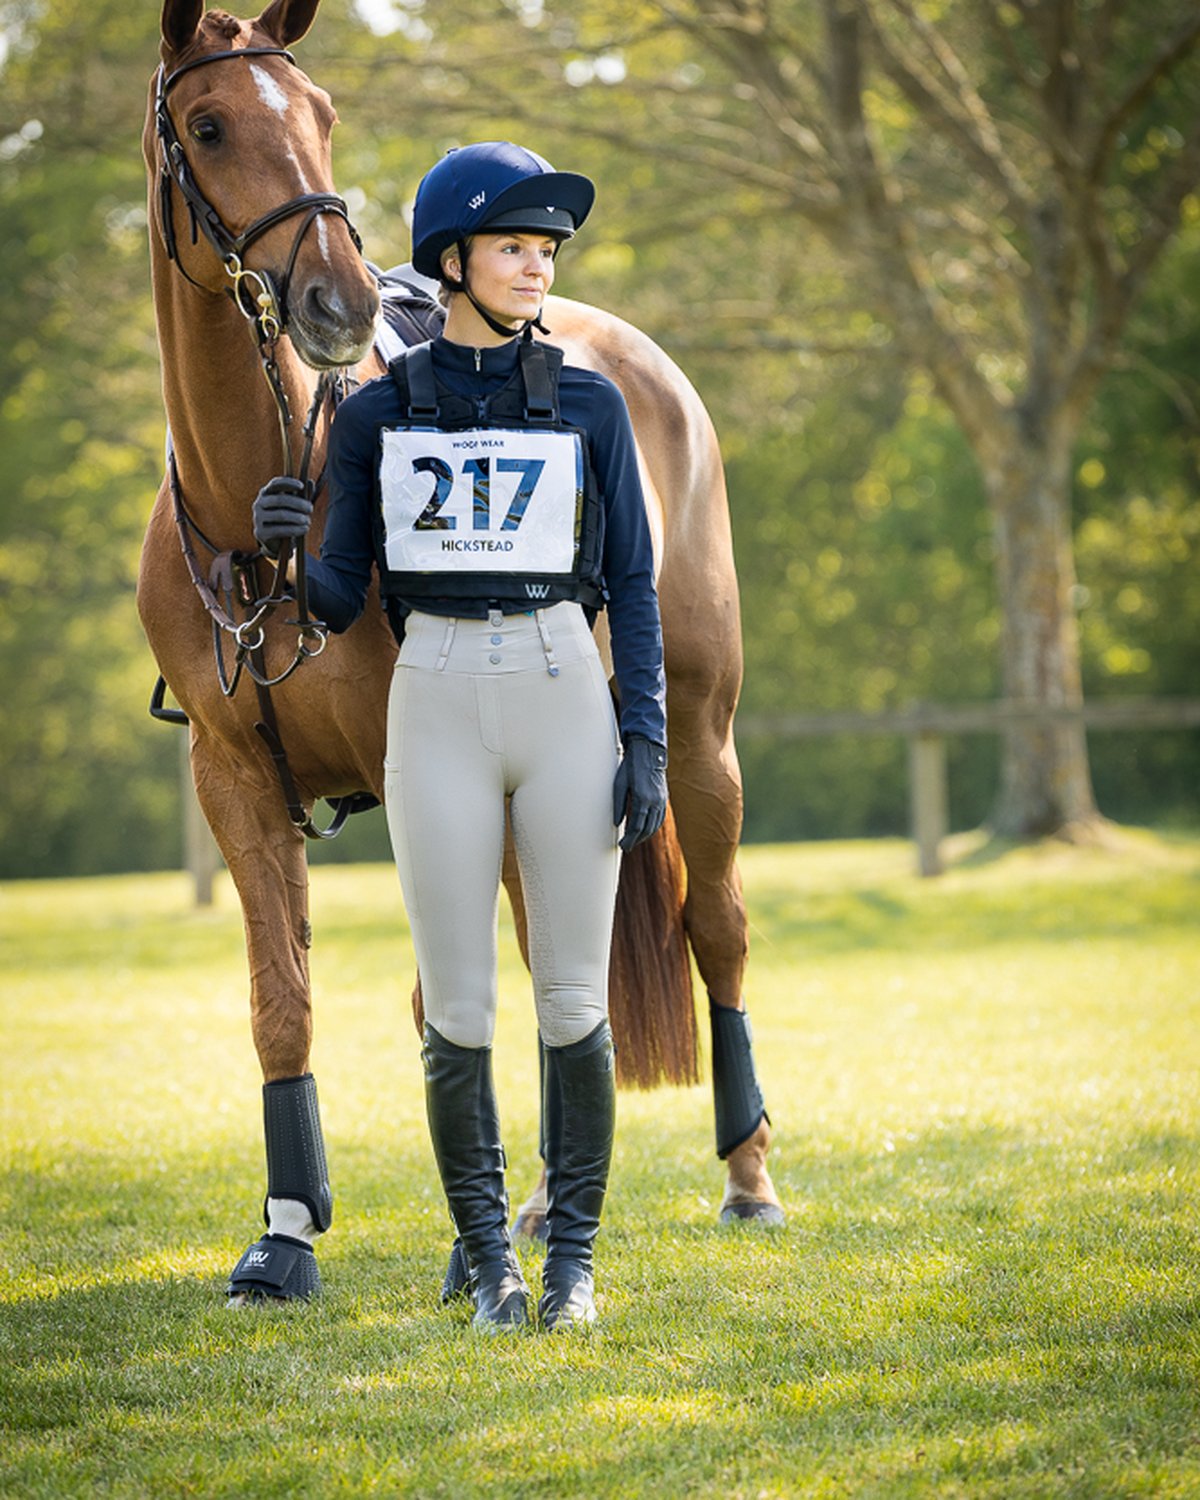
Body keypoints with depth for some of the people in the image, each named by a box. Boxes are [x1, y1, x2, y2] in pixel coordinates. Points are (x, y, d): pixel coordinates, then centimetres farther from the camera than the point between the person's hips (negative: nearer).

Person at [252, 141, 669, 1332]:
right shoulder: (377, 415, 6)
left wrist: (646, 739, -3)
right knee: (457, 1010, -1)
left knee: (573, 1001, 1)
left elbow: (632, 585, 7)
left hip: (568, 706, 0)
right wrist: (283, 549, -16)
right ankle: (489, 1260, 12)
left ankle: (572, 1256, 13)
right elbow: (339, 602, 5)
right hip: (437, 708, 0)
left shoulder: (589, 407, 6)